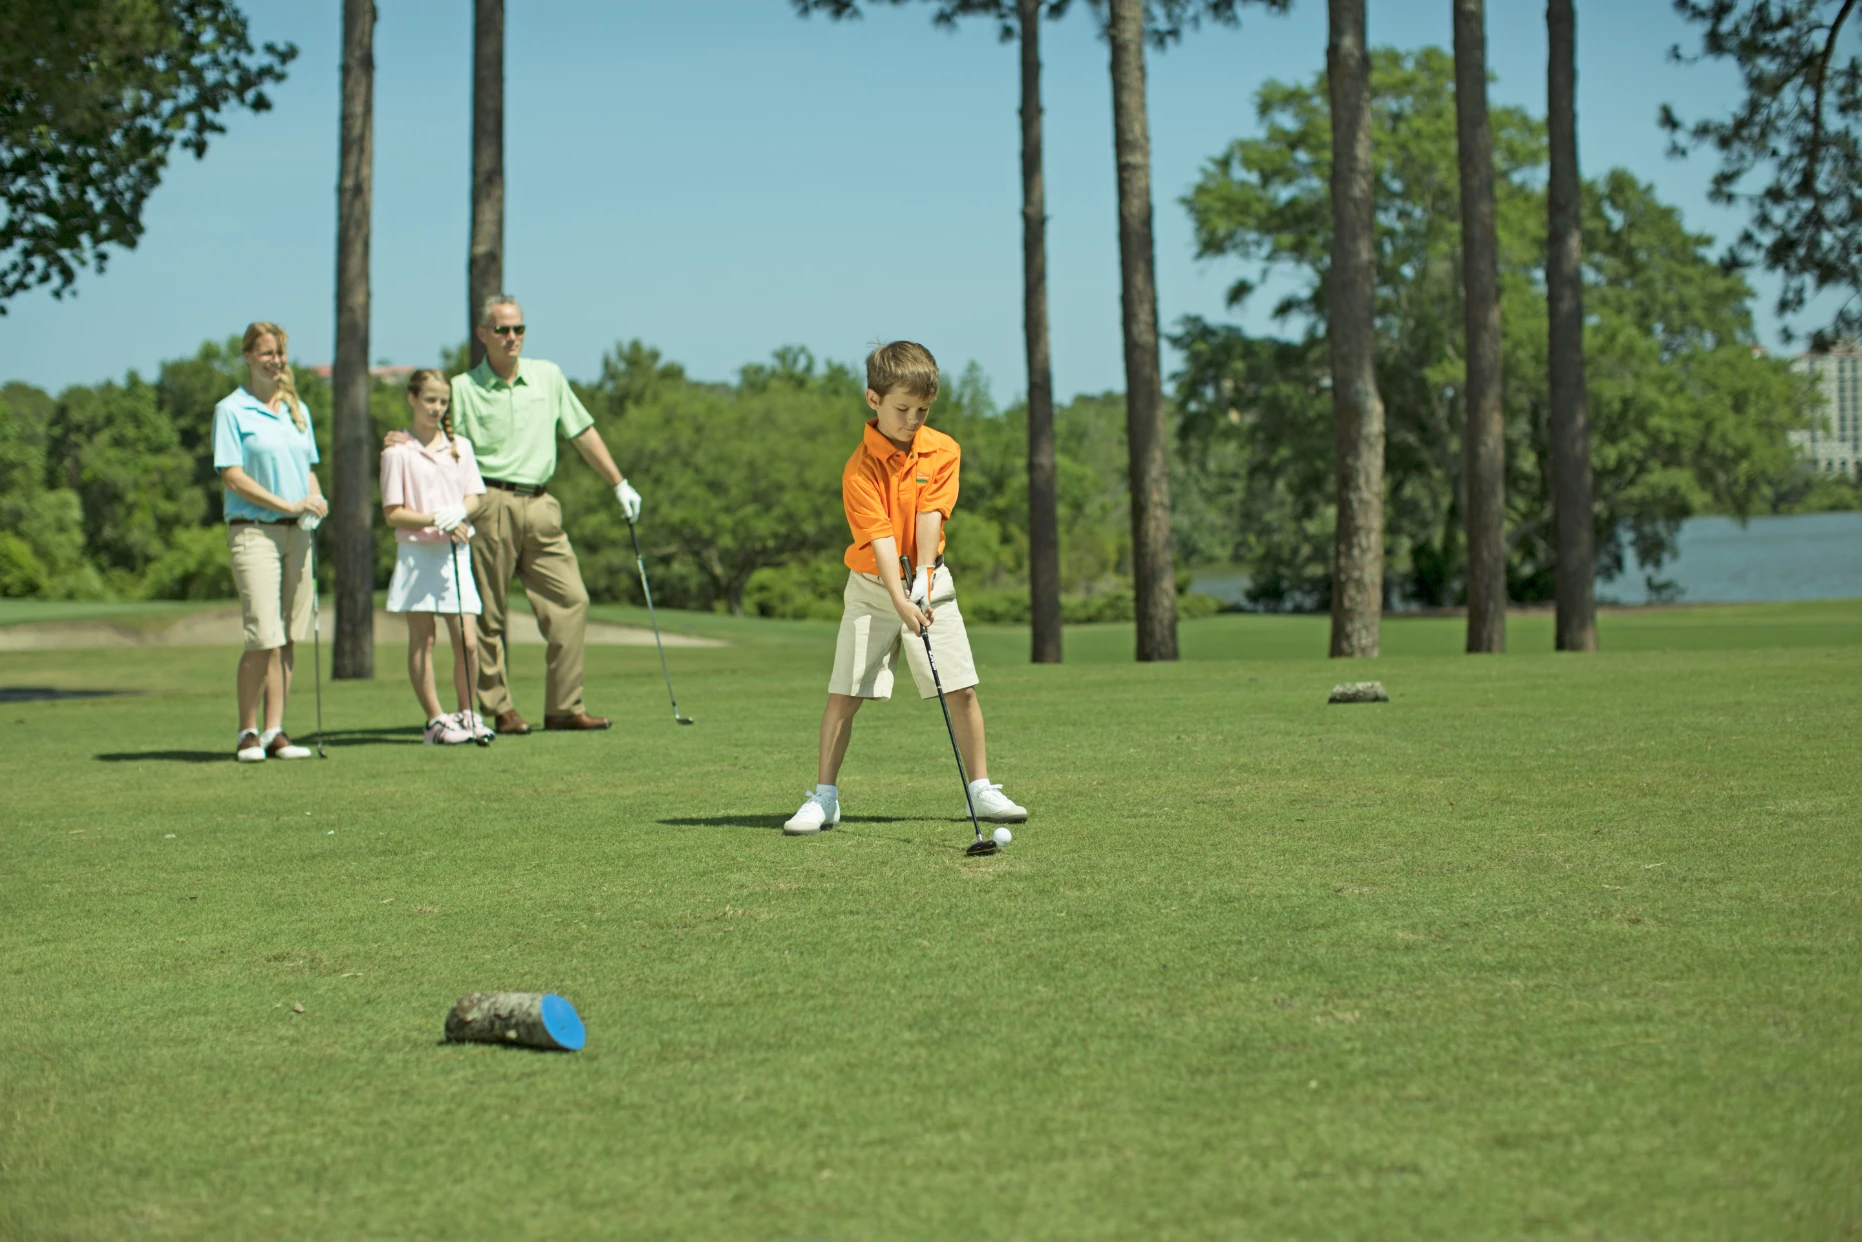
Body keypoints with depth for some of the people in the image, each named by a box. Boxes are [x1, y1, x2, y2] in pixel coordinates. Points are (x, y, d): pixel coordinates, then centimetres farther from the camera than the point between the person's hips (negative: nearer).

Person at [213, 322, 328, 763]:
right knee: (263, 638, -13)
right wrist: (288, 505, -13)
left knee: (288, 638, 4)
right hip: (253, 531, -6)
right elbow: (232, 477, -9)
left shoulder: (298, 410, 16)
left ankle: (275, 731, 8)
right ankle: (247, 734, -2)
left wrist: (315, 501, 1)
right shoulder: (231, 411, -3)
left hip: (296, 532, 6)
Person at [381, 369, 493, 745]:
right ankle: (435, 719, 6)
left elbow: (474, 496, 9)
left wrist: (458, 512, -13)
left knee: (467, 640, -2)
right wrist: (435, 519, -17)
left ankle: (466, 713, 13)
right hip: (416, 553, -3)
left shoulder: (460, 446, 11)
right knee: (422, 640, 0)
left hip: (455, 552, 3)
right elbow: (393, 513, -5)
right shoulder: (398, 452, -3)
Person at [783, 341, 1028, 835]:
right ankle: (824, 798, 1)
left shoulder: (943, 452, -4)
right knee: (844, 693, -6)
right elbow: (880, 539, -23)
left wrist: (922, 580, -20)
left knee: (962, 689, -2)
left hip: (930, 583, 3)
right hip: (873, 588, -3)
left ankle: (981, 790, 9)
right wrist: (900, 602, -32)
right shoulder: (860, 469, -15)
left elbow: (930, 517, -11)